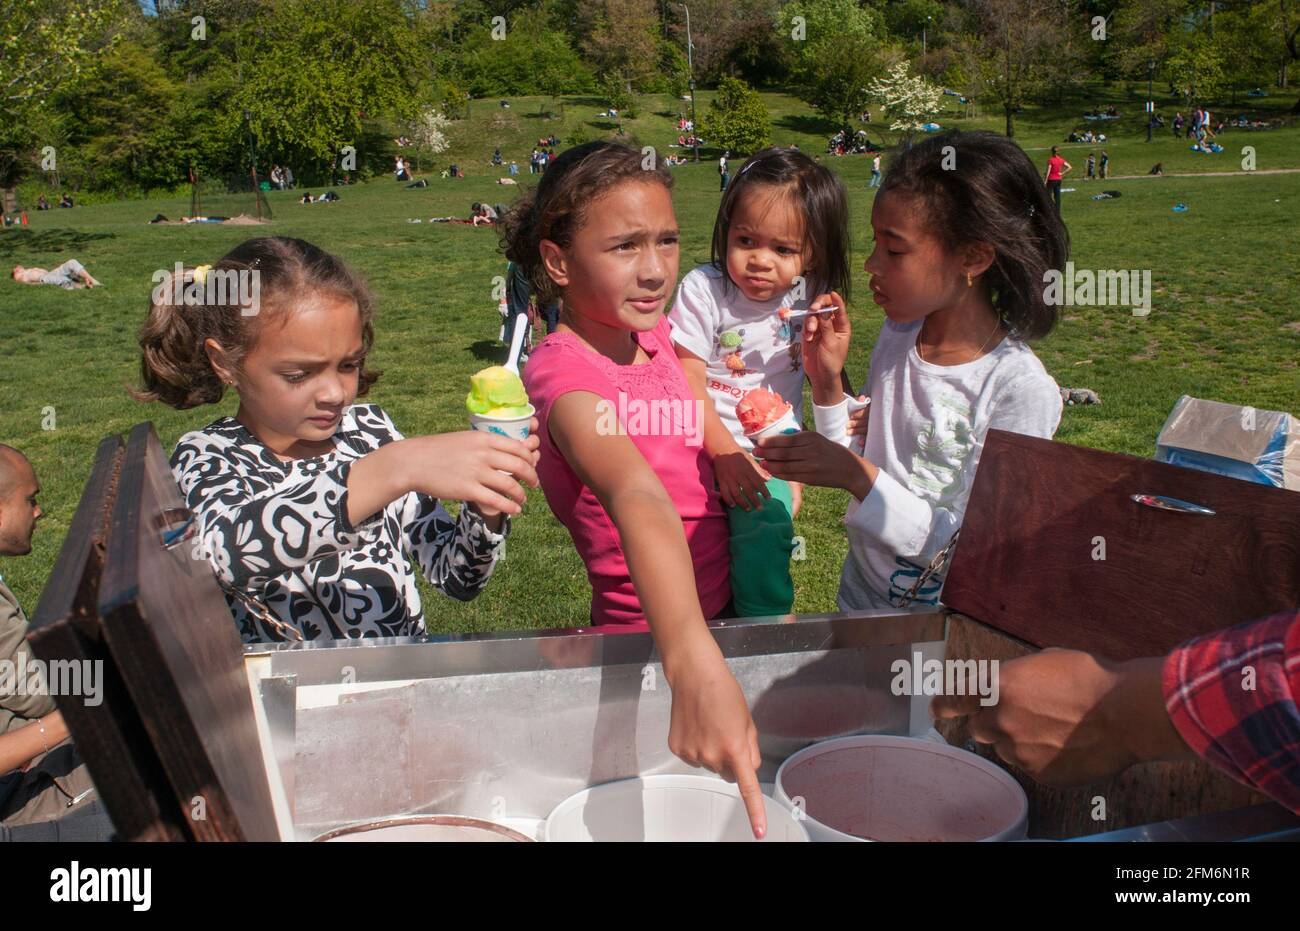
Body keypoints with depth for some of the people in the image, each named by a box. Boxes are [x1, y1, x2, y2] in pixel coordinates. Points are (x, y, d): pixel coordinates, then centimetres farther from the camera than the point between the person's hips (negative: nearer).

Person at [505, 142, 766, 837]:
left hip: (717, 616, 7)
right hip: (650, 642, -7)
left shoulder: (653, 333, -3)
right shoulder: (562, 373, -27)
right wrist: (696, 669, -59)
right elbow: (638, 498, -46)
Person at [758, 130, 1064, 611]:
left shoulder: (1022, 388, -20)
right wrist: (827, 384, -9)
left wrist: (857, 476, -27)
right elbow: (859, 463, 5)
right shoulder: (896, 336, -1)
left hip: (949, 620, -4)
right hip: (860, 597, 5)